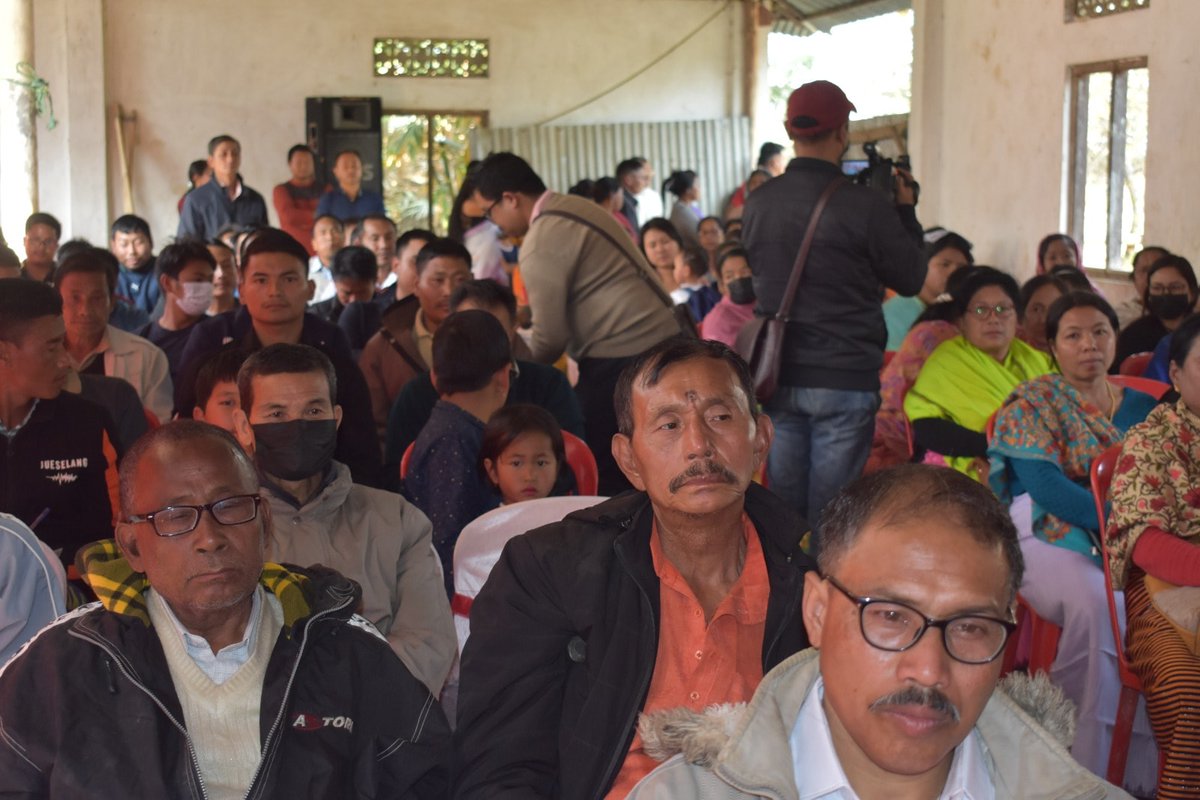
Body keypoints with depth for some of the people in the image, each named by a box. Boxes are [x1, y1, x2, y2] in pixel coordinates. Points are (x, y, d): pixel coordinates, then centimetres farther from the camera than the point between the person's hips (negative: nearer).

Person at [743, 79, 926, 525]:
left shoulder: (758, 202, 0)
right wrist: (906, 212, 12)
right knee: (829, 514, 4)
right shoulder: (866, 206, -13)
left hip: (778, 376, 4)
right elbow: (911, 280, -2)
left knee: (782, 507, 14)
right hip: (844, 379, -4)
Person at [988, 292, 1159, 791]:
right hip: (1048, 538, -4)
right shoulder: (1030, 404, 6)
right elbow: (1040, 482, -8)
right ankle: (1093, 765, -23)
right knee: (1096, 603, -37)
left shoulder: (1140, 406, 20)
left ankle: (1143, 767, -20)